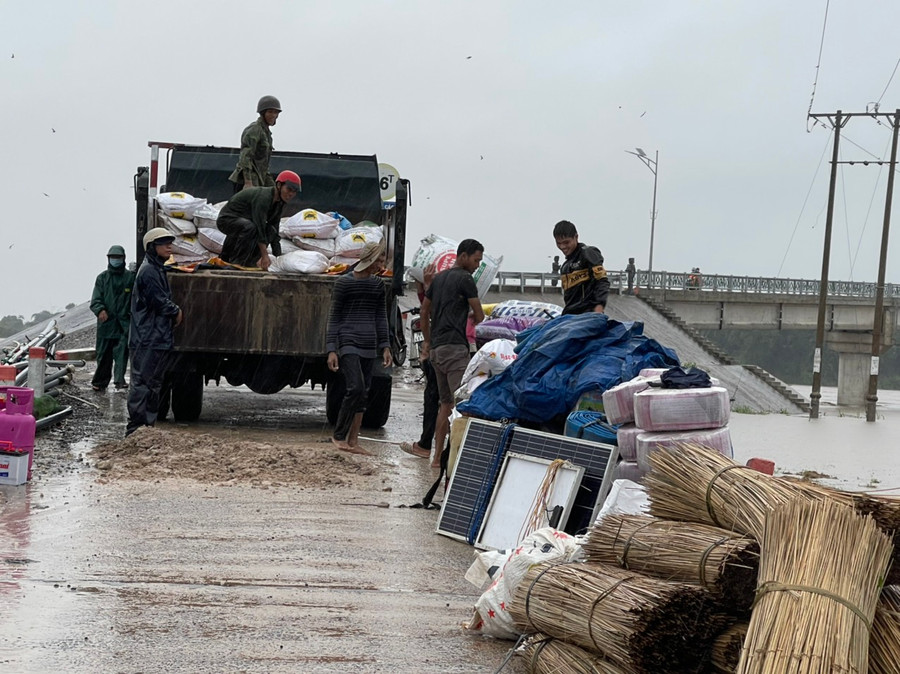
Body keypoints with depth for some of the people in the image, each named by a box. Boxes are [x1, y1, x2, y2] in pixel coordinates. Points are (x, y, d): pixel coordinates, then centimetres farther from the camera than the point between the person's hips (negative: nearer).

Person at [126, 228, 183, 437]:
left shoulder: (158, 270, 18)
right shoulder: (148, 272, -14)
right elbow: (161, 303, -17)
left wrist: (174, 313, 6)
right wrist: (177, 312, 0)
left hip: (159, 339, 11)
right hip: (148, 339, -11)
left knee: (154, 382, 14)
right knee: (142, 382, -8)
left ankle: (149, 423, 21)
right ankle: (135, 426, -7)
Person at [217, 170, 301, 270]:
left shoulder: (279, 203, 3)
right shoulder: (262, 197, -27)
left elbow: (275, 231, 5)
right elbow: (260, 226, -32)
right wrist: (265, 256, -35)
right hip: (226, 219, -10)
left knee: (270, 230, -4)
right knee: (250, 227, -36)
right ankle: (236, 262, -27)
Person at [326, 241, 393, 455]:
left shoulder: (378, 284, 11)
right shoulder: (344, 283, -5)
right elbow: (334, 317, -4)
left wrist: (385, 347, 8)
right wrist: (331, 350, -9)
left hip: (369, 346, 6)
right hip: (348, 343, -6)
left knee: (363, 394, 5)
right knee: (356, 388, -17)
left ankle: (353, 441, 12)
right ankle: (338, 435, -3)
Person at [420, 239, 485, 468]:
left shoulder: (439, 278, 19)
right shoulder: (465, 279, -7)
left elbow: (425, 310, 25)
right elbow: (479, 316, -3)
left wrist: (427, 340, 31)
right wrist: (470, 318, 20)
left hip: (436, 347, 9)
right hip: (454, 346, -9)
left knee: (446, 403, 13)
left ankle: (437, 456, 14)